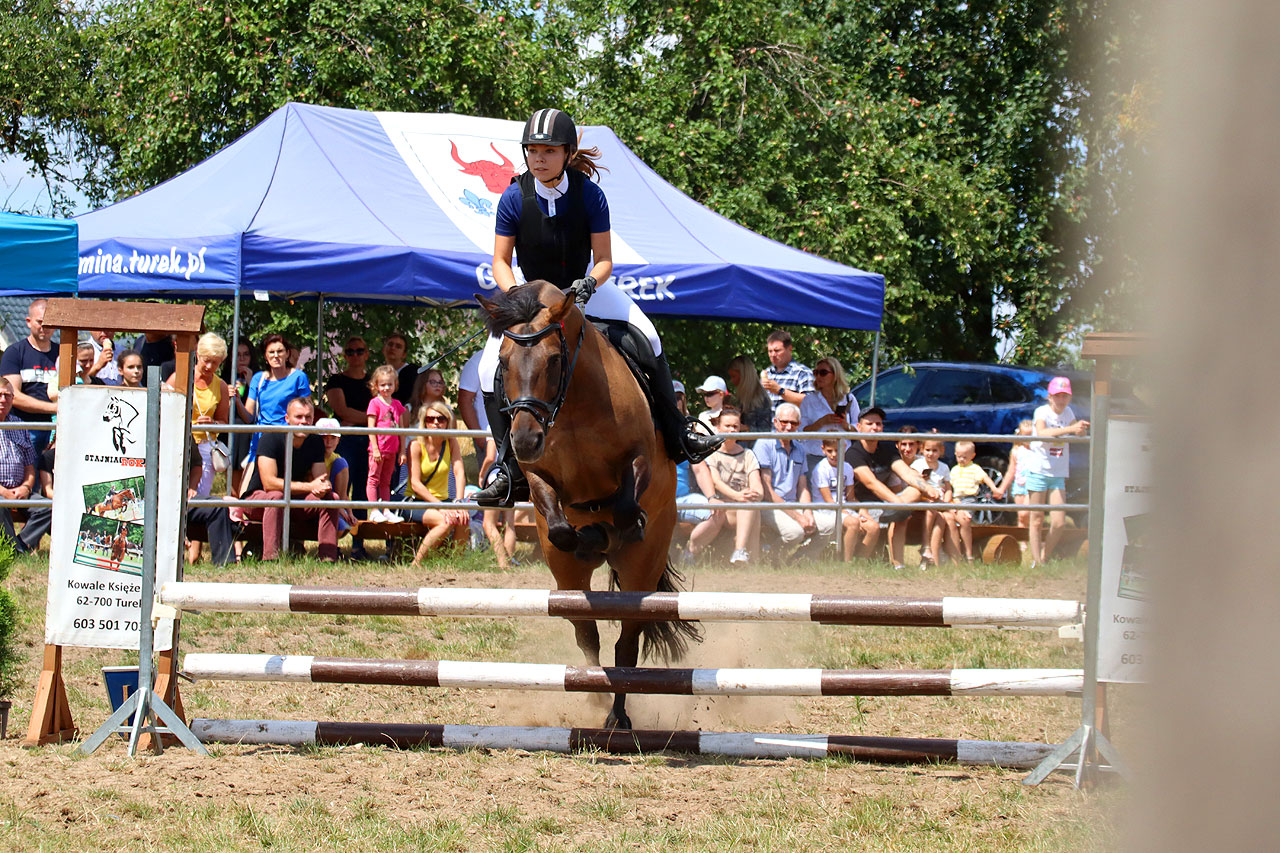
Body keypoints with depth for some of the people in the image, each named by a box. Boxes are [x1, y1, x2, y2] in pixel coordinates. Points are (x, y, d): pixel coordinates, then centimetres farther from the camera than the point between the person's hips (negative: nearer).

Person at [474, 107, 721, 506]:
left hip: (585, 289, 0)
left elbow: (604, 259, -12)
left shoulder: (589, 194, -18)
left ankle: (676, 434, 5)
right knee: (491, 369, -18)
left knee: (648, 341, -12)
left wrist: (587, 284, -33)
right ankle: (509, 465, -9)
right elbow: (501, 261, -10)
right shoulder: (514, 197, -17)